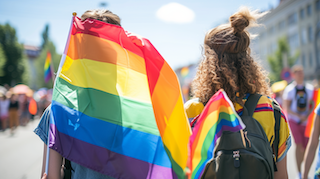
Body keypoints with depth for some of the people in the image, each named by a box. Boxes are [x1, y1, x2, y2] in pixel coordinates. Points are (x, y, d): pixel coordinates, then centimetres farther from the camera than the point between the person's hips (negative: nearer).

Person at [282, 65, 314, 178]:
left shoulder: (310, 89, 7)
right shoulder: (289, 90, -4)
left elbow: (312, 105, 11)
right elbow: (286, 108, -5)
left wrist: (307, 115, -7)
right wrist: (299, 116, -15)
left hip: (306, 121, 4)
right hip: (293, 120, -3)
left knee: (305, 147, 5)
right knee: (299, 145, -15)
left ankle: (305, 172, 29)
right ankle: (299, 173, -4)